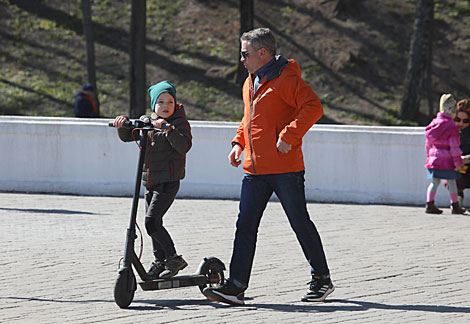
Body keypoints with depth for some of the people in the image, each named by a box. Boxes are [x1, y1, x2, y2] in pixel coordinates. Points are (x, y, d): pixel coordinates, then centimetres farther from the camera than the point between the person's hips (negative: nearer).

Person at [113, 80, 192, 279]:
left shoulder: (179, 122, -6)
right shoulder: (146, 122, 13)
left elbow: (184, 146, -21)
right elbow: (126, 136, 15)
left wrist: (168, 129, -33)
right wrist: (123, 123, -6)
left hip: (168, 181, -7)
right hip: (150, 182, 7)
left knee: (152, 222, -16)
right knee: (153, 224, 11)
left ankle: (174, 258, -6)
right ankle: (160, 262, 22)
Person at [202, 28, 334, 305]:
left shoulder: (285, 79, -12)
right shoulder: (251, 83, 17)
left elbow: (313, 107, -22)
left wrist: (289, 136, -25)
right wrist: (239, 143, 16)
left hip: (285, 168, -8)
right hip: (255, 170, 8)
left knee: (300, 224, 2)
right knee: (245, 226, -1)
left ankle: (322, 279, 16)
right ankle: (236, 286, -4)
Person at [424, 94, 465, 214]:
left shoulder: (434, 122, 8)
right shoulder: (451, 125, -12)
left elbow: (428, 143, 15)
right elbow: (454, 146, -12)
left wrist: (429, 156, 25)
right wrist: (458, 162, -8)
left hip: (434, 158, 6)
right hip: (447, 159, -6)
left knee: (434, 182, 9)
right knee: (452, 182, 5)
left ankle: (429, 204, 2)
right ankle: (455, 206, 12)